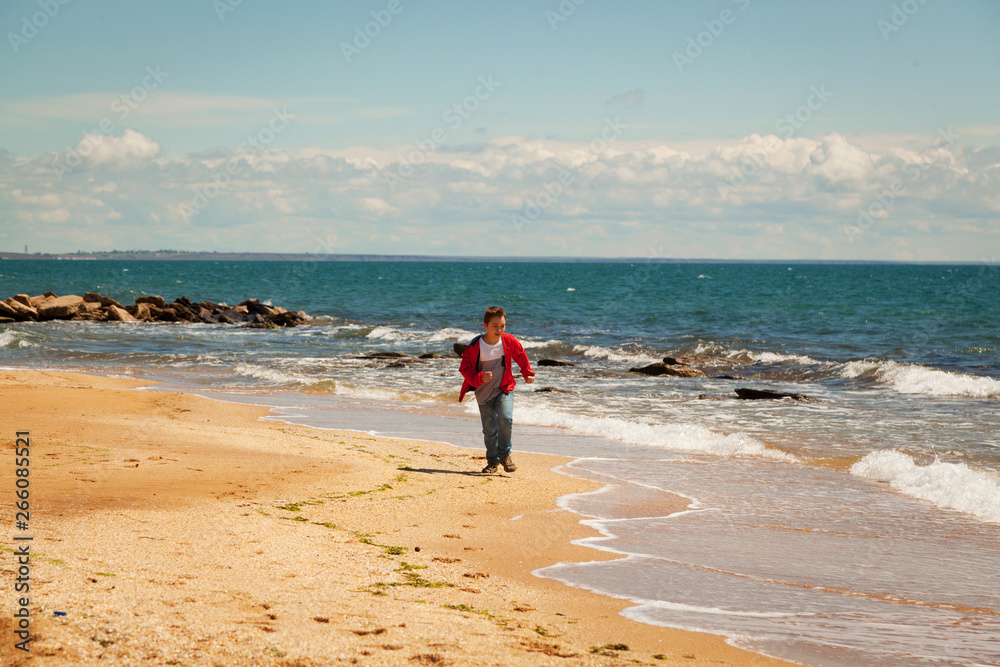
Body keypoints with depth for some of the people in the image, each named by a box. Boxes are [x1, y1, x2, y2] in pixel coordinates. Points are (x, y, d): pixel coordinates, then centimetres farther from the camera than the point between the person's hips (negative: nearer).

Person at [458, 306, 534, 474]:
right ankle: (492, 461, 22)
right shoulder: (475, 346, -16)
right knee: (489, 429, 2)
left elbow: (521, 356, 11)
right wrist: (479, 378, -26)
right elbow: (464, 368, -11)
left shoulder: (509, 341, -8)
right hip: (484, 392, -1)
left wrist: (528, 374, 3)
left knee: (505, 418, -22)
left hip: (504, 389, 1)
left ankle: (504, 454, -1)